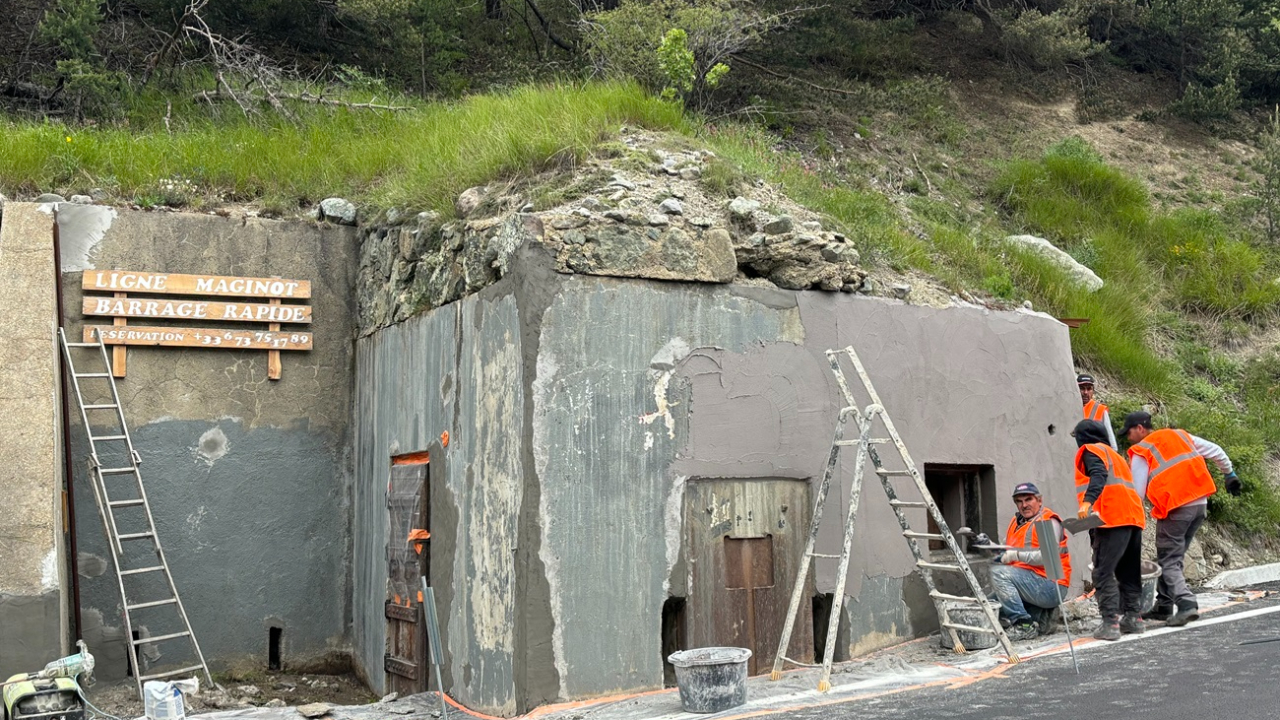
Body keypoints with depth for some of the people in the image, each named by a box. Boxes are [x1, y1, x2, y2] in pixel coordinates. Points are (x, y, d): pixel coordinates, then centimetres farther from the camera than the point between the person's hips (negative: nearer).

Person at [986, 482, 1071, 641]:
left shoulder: (1049, 522, -8)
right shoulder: (1016, 522, 18)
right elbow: (1005, 554, 18)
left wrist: (1016, 554, -26)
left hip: (1050, 587, -9)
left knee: (998, 573, -26)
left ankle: (1024, 625, -23)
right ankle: (1038, 616, 6)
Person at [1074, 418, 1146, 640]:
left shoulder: (1090, 450, 5)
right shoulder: (1113, 454, 31)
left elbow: (1099, 475, -15)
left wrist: (1087, 502, -27)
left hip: (1113, 518, -9)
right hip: (1134, 516, 9)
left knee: (1103, 572, -9)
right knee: (1129, 572, 16)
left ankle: (1110, 623, -15)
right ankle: (1133, 617, 19)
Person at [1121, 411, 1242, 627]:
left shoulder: (1141, 452, -3)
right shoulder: (1180, 435, 14)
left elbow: (1137, 492, -4)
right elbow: (1216, 451, 18)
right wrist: (1229, 473, 31)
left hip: (1175, 509, -6)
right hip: (1200, 504, 7)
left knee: (1169, 561, 1)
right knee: (1174, 556, 16)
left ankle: (1186, 604, -17)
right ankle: (1164, 606, 20)